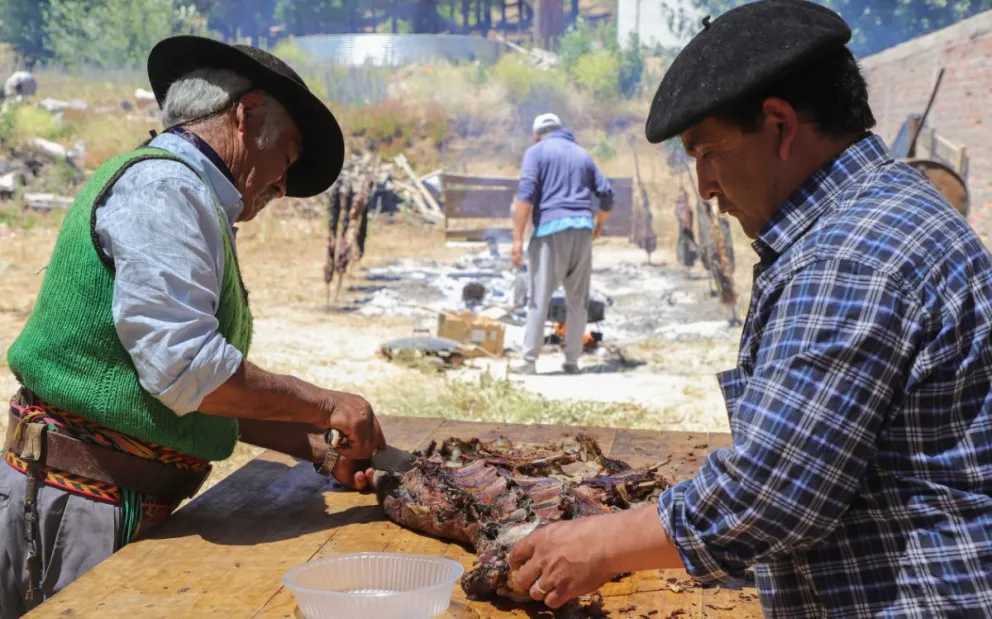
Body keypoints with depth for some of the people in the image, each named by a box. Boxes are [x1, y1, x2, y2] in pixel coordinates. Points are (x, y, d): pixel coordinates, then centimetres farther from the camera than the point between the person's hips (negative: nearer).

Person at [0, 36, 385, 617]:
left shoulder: (189, 198, 17)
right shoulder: (165, 184, -15)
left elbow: (216, 390, 17)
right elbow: (185, 368, -25)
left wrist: (320, 450, 9)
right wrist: (326, 405, -14)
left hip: (125, 500, 10)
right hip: (84, 500, -10)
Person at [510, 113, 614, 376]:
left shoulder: (536, 151, 5)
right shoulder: (582, 154, 19)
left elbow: (526, 195, -10)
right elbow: (607, 194, 16)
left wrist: (518, 239, -13)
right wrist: (598, 222, 36)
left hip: (550, 228, -4)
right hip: (582, 229, 4)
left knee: (539, 299, -2)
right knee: (578, 300, 9)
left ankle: (529, 361, -4)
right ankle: (572, 361, 11)